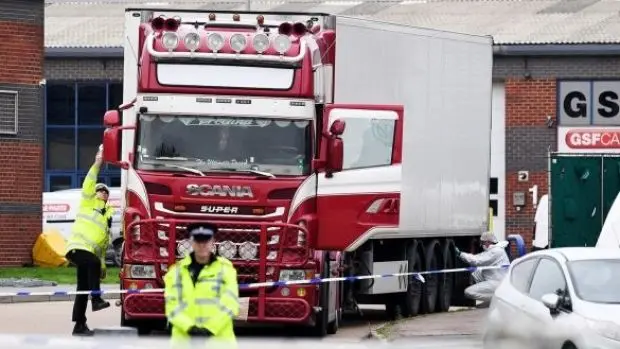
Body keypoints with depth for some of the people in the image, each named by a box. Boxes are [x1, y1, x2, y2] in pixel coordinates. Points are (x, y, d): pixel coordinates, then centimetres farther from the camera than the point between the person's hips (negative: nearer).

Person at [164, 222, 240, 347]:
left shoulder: (225, 269, 5)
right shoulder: (177, 271, 9)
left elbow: (229, 303, -4)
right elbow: (172, 304, 1)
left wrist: (210, 328, -15)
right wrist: (189, 327, -14)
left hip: (218, 338, -1)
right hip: (185, 339, 1)